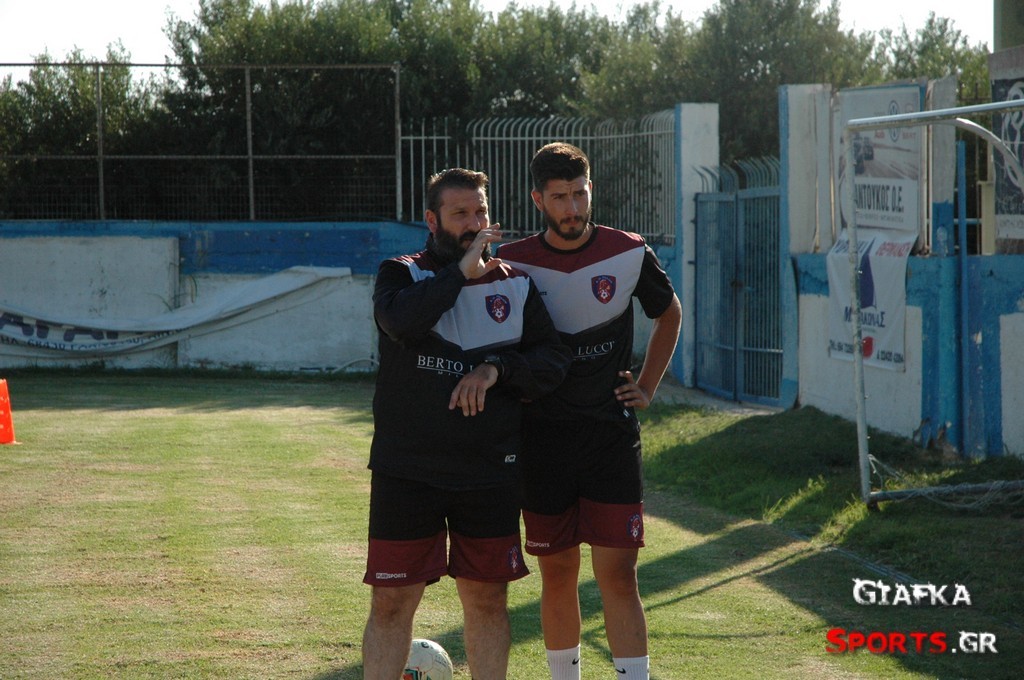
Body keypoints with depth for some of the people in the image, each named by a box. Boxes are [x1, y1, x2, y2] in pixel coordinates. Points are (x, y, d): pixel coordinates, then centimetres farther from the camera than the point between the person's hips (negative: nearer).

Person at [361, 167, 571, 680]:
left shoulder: (516, 284, 9)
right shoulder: (401, 274, 2)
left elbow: (554, 361, 3)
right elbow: (401, 321, -21)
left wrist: (497, 368, -13)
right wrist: (461, 271, -18)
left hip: (491, 470, 2)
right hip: (406, 471, -2)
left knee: (487, 599, 8)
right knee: (391, 601, -1)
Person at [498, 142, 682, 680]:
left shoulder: (629, 254, -1)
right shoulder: (513, 263, -2)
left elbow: (669, 314, 18)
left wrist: (648, 388, 11)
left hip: (612, 434, -1)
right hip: (542, 439, 1)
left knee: (618, 574, -6)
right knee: (557, 574, 8)